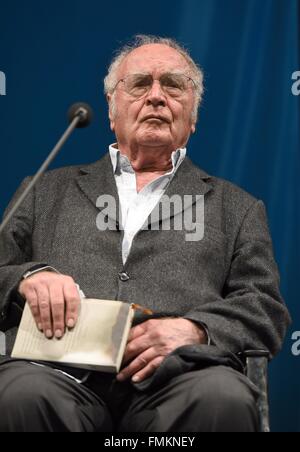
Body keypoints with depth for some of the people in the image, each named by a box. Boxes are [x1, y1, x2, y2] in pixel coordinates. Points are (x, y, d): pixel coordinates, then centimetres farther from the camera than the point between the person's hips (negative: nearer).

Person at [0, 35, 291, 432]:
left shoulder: (237, 208, 23)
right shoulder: (50, 191, 25)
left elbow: (266, 310, 13)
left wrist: (194, 330, -9)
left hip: (174, 376, 0)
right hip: (65, 373, 1)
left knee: (224, 399, -36)